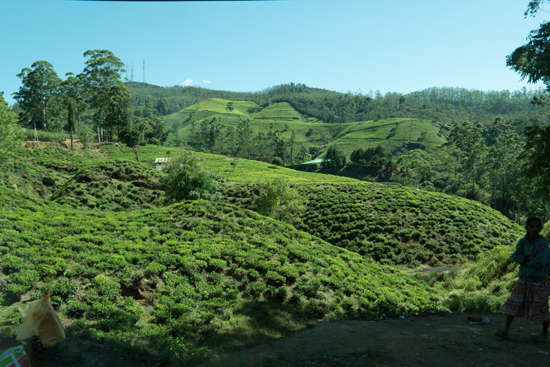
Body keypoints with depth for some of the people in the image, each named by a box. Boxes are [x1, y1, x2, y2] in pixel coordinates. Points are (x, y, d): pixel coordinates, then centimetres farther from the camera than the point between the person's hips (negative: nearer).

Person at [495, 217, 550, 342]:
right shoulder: (523, 241, 3)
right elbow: (515, 256, -2)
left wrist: (524, 261, -9)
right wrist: (527, 258, -19)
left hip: (539, 281, -5)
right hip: (523, 280, 5)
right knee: (513, 303, 3)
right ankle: (506, 330, 9)